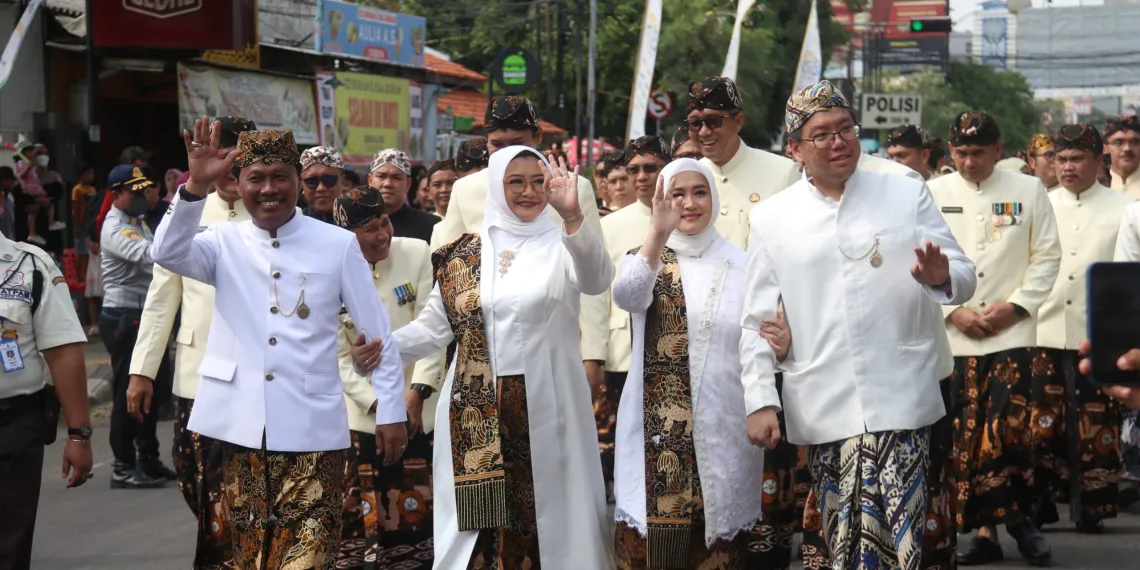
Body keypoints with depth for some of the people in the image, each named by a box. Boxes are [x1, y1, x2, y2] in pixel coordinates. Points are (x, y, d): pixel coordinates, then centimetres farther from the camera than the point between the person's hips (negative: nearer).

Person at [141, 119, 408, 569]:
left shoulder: (338, 244, 1)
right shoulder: (224, 242, 5)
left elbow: (378, 333, 4)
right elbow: (168, 253, -16)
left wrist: (391, 411, 3)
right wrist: (196, 187, -28)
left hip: (311, 431, -2)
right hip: (243, 429, 2)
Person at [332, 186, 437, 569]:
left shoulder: (418, 254, -7)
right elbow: (338, 357, -4)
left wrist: (417, 393, -11)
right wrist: (379, 404, -12)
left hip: (420, 407, 0)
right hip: (365, 417, 0)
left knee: (422, 511, 5)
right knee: (366, 518, 0)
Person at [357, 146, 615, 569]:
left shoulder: (562, 246, -1)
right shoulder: (464, 254, 9)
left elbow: (598, 280, -22)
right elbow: (434, 326, 5)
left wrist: (572, 217, -38)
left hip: (546, 407, -2)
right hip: (477, 413, 2)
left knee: (546, 514, 2)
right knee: (479, 517, 4)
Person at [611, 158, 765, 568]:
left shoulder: (740, 263, 7)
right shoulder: (646, 258, 4)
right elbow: (625, 296, -20)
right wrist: (659, 231, -34)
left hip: (724, 427, 1)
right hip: (660, 431, -1)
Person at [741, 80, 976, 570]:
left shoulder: (907, 194, 7)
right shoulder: (770, 219, 7)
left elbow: (964, 278, 6)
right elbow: (756, 321, 8)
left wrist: (941, 278, -18)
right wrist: (760, 401, -1)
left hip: (905, 400, -1)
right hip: (823, 413, 1)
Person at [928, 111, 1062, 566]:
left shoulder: (1028, 191, 7)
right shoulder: (933, 195, 6)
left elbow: (1047, 257, 5)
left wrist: (1015, 305, -7)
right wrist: (953, 310, -7)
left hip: (1014, 335, -1)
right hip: (952, 338, 1)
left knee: (1012, 433, -8)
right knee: (966, 439, 0)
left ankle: (1018, 520, 8)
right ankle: (985, 529, 8)